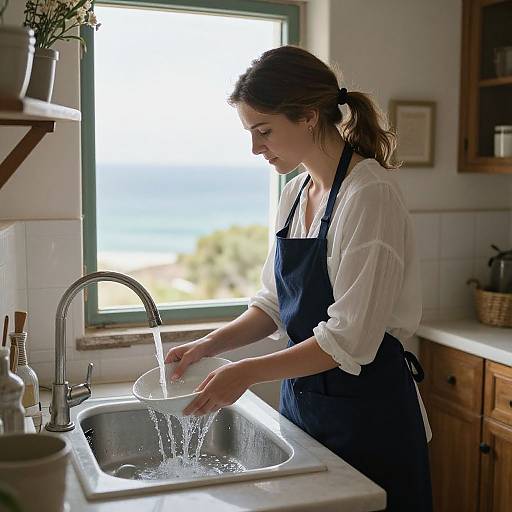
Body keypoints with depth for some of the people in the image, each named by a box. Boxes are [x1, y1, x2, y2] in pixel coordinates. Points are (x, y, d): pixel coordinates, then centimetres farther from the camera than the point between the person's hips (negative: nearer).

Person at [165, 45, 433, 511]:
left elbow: (350, 340, -22)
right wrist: (211, 345, -2)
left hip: (367, 407, -7)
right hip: (302, 399, 7)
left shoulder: (370, 193, -19)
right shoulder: (295, 193, 6)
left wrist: (248, 372, -19)